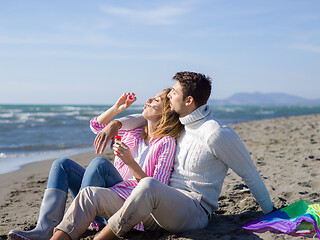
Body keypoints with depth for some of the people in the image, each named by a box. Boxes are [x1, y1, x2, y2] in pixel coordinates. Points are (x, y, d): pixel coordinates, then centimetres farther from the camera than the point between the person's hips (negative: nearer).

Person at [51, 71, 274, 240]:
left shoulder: (217, 135, -12)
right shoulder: (177, 123, 13)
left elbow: (250, 173, -3)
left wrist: (270, 211, 7)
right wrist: (116, 123, 11)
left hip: (194, 211, -8)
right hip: (163, 205, 8)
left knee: (149, 185, -42)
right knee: (91, 193, -10)